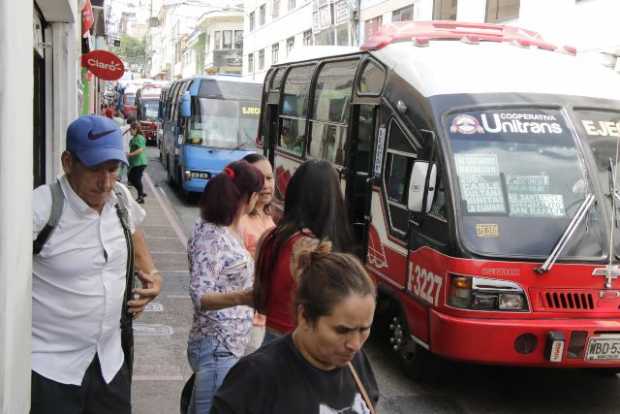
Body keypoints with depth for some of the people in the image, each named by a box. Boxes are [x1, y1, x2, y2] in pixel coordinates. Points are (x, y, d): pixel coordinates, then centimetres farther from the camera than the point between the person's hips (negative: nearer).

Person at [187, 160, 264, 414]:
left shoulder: (231, 230, 6)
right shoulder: (211, 236, -20)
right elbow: (199, 296, -27)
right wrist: (241, 298, -42)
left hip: (231, 345, 9)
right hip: (217, 348, -9)